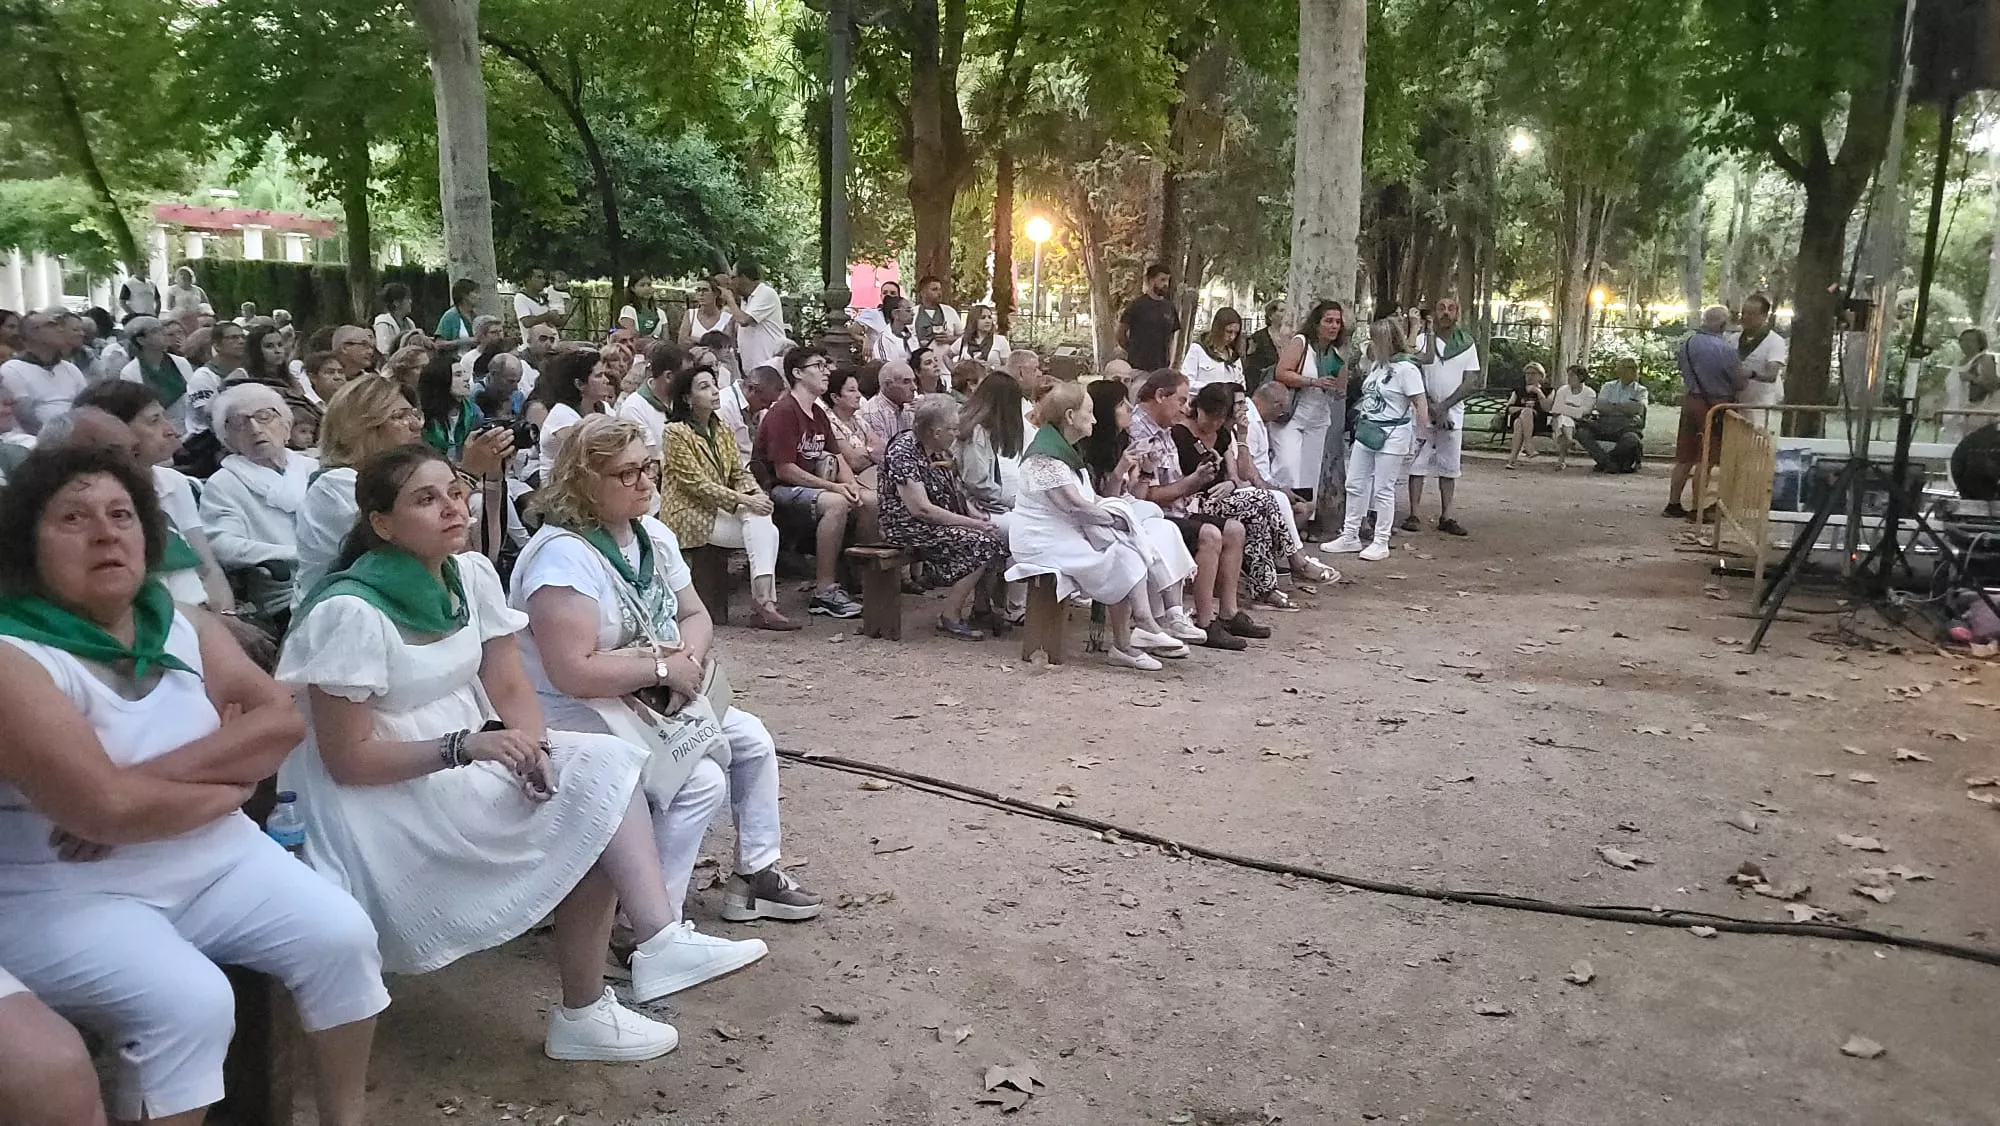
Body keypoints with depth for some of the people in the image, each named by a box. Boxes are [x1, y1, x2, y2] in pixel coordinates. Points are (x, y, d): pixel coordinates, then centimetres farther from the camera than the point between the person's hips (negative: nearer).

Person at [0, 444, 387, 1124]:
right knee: (191, 1004, -29)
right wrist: (231, 772, -11)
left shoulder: (183, 628, 6)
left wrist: (151, 776, -17)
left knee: (342, 936, -12)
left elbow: (283, 719, -5)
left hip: (211, 858, 6)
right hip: (63, 894, -6)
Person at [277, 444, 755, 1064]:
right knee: (598, 800, -19)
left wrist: (532, 747, -19)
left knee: (606, 767, -16)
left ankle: (660, 940, -17)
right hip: (390, 799, -7)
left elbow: (509, 687, 2)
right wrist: (466, 746, -28)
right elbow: (347, 760, -19)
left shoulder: (472, 573, 1)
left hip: (472, 765, 7)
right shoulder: (351, 612, -20)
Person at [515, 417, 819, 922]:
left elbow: (696, 616, 9)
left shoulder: (653, 535, 5)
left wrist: (690, 658, -14)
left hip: (654, 701, 10)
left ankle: (757, 873, 23)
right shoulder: (564, 554, -25)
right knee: (703, 781, -23)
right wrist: (663, 668, -21)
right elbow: (572, 672, -31)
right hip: (576, 713, -9)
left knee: (753, 740, 7)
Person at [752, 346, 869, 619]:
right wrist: (833, 486, -19)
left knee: (871, 500, -2)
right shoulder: (783, 412, -14)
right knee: (835, 503, -33)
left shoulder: (818, 413, 15)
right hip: (776, 488, -9)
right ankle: (824, 592, -29)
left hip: (806, 484, 9)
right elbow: (784, 470, -20)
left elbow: (837, 459, 14)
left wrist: (852, 486, -8)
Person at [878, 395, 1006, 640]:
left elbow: (953, 493, 17)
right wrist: (972, 524, -22)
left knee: (997, 538, -7)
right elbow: (920, 509, -24)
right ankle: (950, 618, -11)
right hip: (909, 528, -9)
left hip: (939, 523, 9)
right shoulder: (903, 452, -19)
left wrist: (976, 515, -3)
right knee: (982, 543, -22)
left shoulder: (938, 451, 9)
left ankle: (976, 609, 4)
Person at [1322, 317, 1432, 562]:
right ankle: (1350, 536, 19)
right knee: (1355, 485, 10)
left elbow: (1421, 405, -14)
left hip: (1392, 436, -8)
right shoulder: (1376, 365, 11)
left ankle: (1381, 543, 8)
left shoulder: (1406, 368, -14)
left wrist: (1420, 438, -16)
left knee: (1383, 490, -1)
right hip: (1367, 431, 9)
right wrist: (1361, 427, 12)